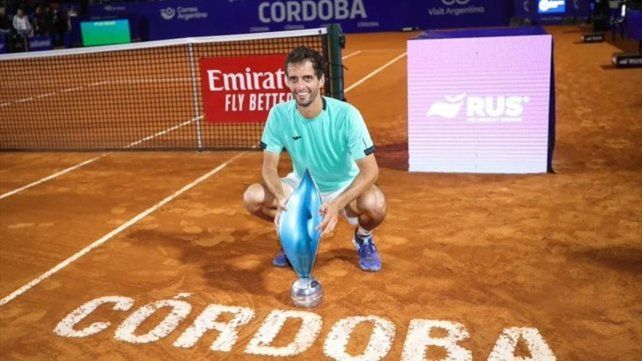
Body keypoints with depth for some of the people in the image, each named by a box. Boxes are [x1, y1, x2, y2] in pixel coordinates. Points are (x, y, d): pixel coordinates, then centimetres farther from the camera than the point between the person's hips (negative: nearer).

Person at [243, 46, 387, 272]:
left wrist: (337, 204, -43)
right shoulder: (279, 115, -17)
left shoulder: (346, 115, -26)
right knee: (253, 198, -21)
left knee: (375, 204, -35)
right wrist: (282, 198, -36)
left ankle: (363, 237, 4)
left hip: (344, 188, -3)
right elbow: (269, 167, -13)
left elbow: (370, 170, -27)